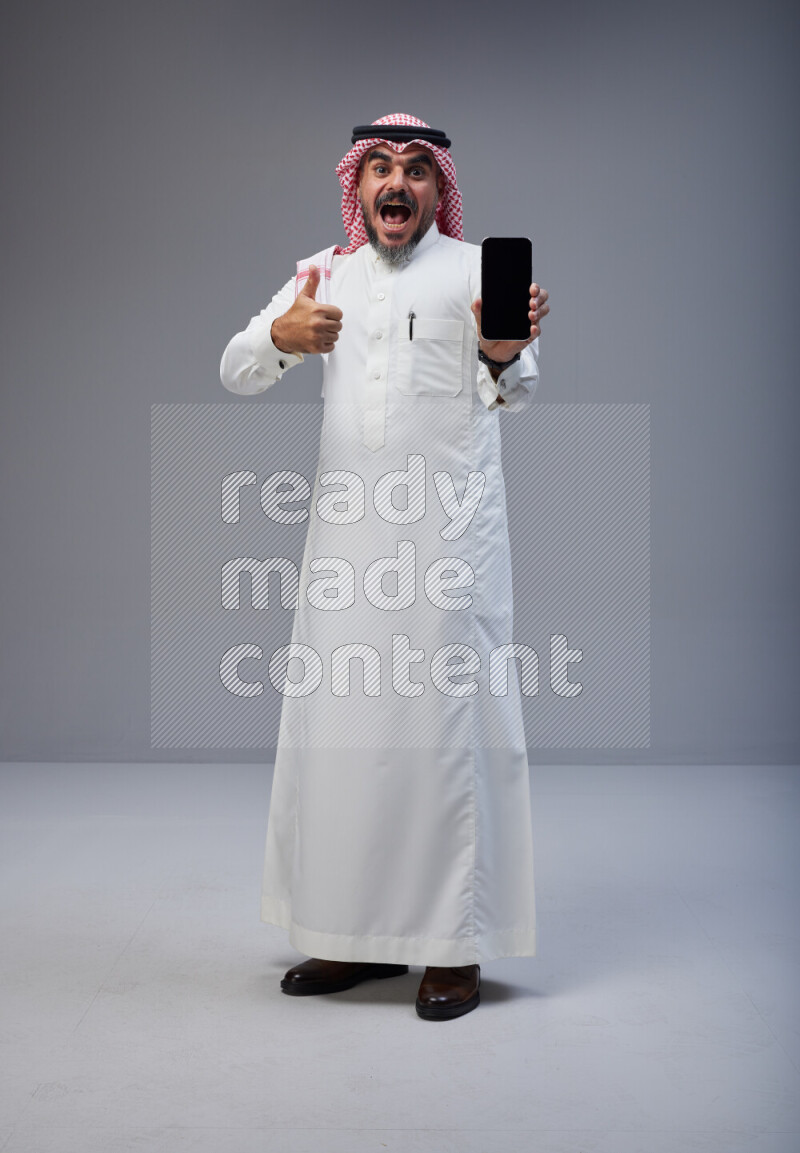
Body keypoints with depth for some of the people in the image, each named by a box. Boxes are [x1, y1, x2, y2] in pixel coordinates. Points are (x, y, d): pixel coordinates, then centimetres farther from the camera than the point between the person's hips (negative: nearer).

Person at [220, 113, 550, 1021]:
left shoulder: (477, 270, 0)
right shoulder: (324, 273, 12)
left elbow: (516, 392, -15)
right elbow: (235, 373, 5)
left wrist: (505, 354, -40)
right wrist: (280, 338, -18)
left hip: (449, 534, -4)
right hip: (346, 536, 4)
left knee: (448, 724, -2)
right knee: (338, 727, 8)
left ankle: (456, 946, 8)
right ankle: (357, 935, 22)